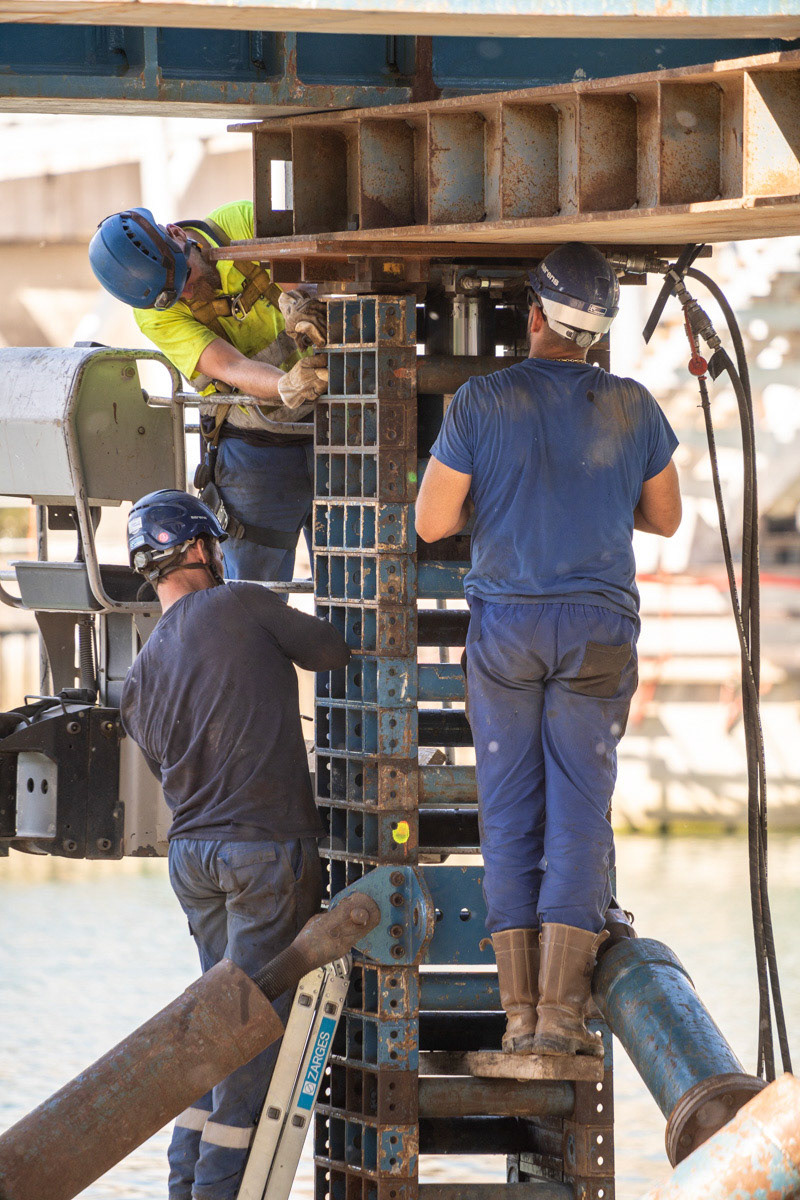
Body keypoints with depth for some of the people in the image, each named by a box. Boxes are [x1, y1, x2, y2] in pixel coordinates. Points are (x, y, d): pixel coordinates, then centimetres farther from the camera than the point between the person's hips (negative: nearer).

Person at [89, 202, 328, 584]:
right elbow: (231, 369, -29)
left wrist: (295, 301, -46)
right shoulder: (157, 315, -15)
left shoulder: (244, 223, -12)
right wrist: (285, 387, -50)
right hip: (255, 448, -2)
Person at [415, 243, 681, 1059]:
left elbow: (431, 523, -2)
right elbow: (665, 517, 14)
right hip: (599, 627, 0)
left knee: (510, 815, 5)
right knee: (580, 815, 1)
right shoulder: (632, 409, 0)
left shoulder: (480, 403, -7)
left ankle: (520, 1016, 1)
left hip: (505, 624, 0)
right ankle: (561, 1012, -7)